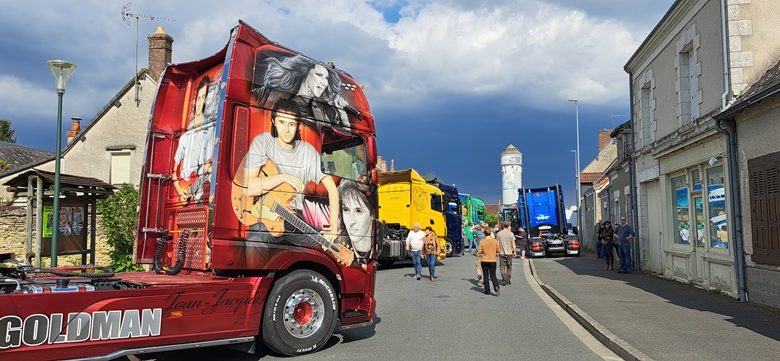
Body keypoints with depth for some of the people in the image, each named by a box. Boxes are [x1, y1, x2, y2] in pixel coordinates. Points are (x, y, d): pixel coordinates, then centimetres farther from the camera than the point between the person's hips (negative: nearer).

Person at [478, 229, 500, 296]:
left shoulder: (482, 242, -9)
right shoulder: (495, 241, -4)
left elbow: (479, 252, -7)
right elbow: (498, 251, 4)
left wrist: (478, 254, 15)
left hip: (484, 260, -1)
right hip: (492, 260, 1)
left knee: (486, 276, 10)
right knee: (493, 276, 6)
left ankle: (487, 290, 13)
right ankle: (496, 287, -17)